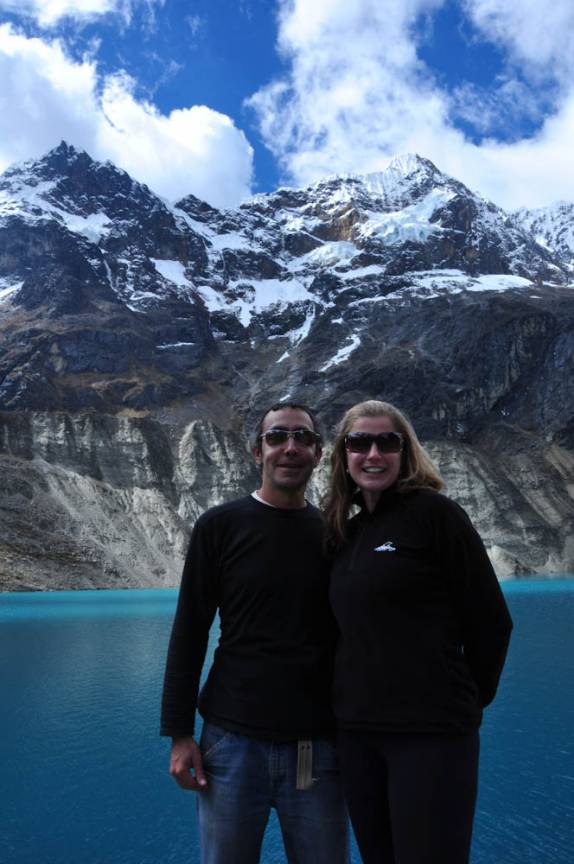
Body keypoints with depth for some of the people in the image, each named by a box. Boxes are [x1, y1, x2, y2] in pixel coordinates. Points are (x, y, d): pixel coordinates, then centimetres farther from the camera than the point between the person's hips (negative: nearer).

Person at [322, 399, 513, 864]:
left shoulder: (434, 512, -9)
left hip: (431, 731, -6)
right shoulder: (347, 531, 10)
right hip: (356, 731, 6)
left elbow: (491, 620, -7)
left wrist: (467, 701, 2)